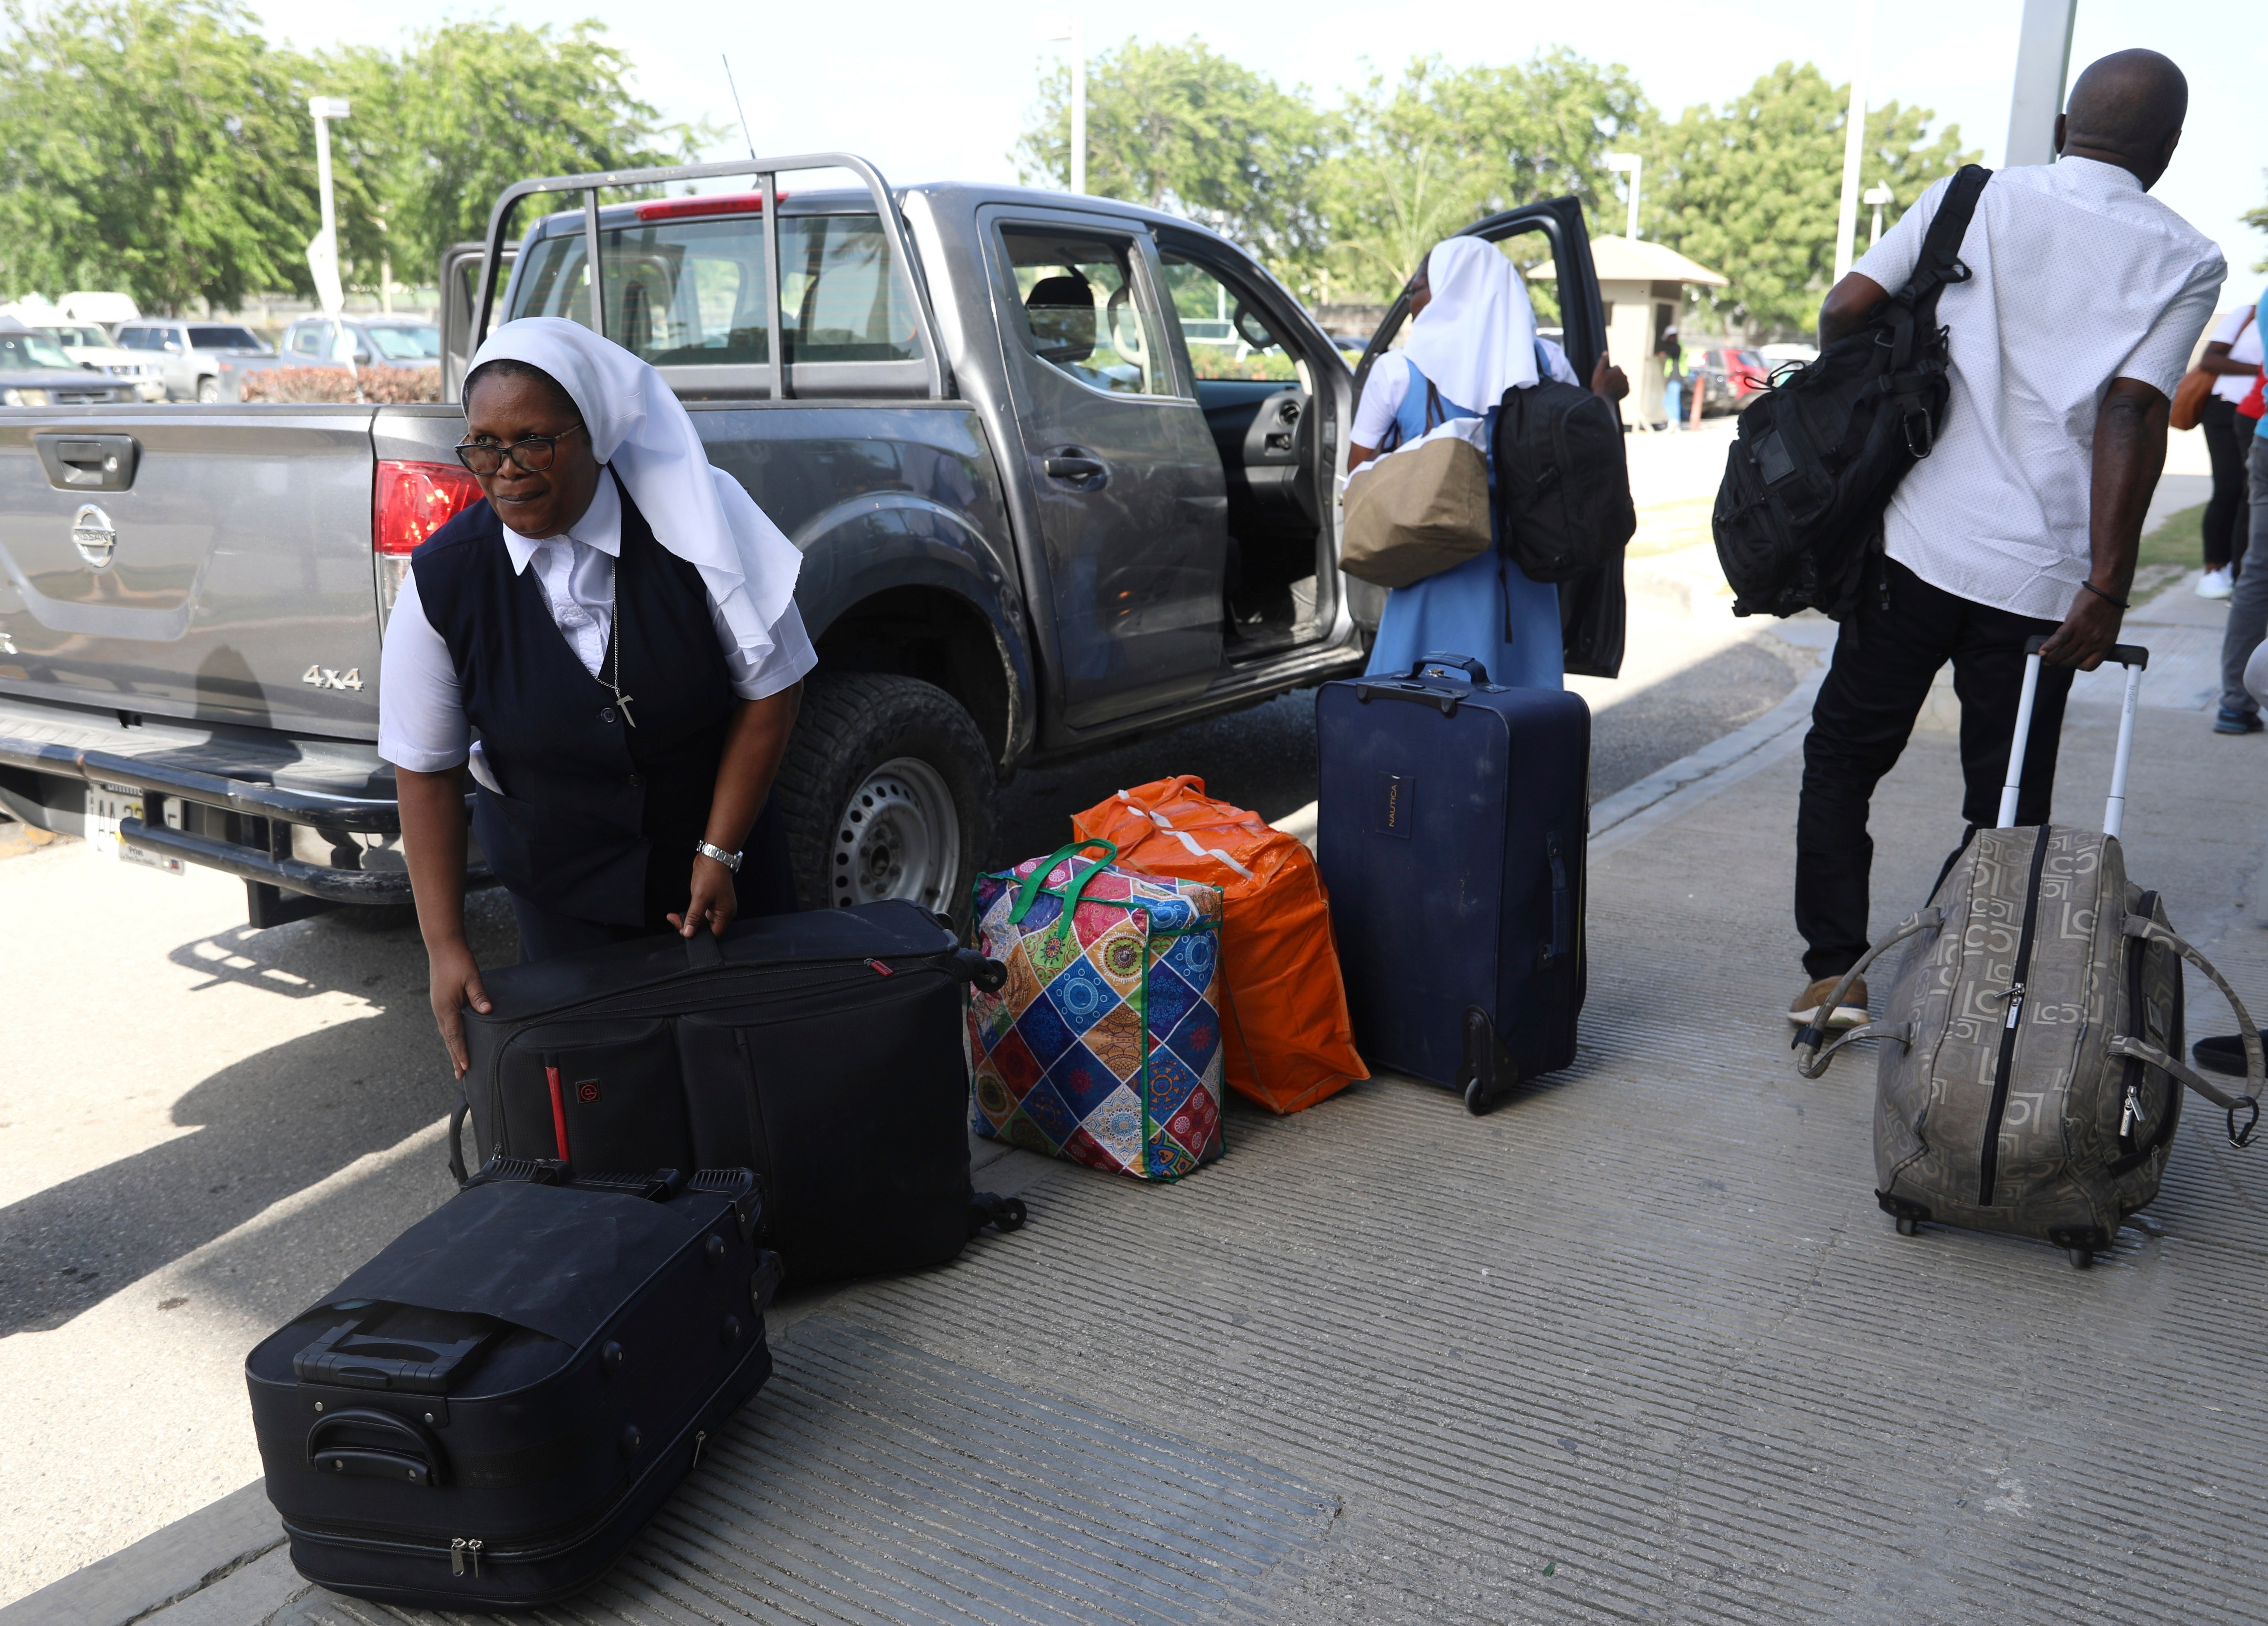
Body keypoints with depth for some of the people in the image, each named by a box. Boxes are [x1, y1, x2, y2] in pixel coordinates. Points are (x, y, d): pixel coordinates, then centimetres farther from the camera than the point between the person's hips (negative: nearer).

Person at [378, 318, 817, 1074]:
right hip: (559, 891, 0)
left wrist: (720, 854, -12)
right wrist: (446, 946, -8)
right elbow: (424, 770, -7)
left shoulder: (698, 519, -19)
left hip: (717, 851, 0)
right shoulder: (441, 579, -15)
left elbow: (770, 691, -11)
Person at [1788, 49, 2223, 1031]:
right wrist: (2107, 589, -12)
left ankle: (1835, 970, 8)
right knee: (2009, 802, 10)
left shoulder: (1972, 197, 5)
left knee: (1844, 753, 13)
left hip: (1918, 539, 0)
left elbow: (1846, 309, -3)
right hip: (2044, 572, 0)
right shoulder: (2186, 262, 3)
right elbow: (2134, 415, -10)